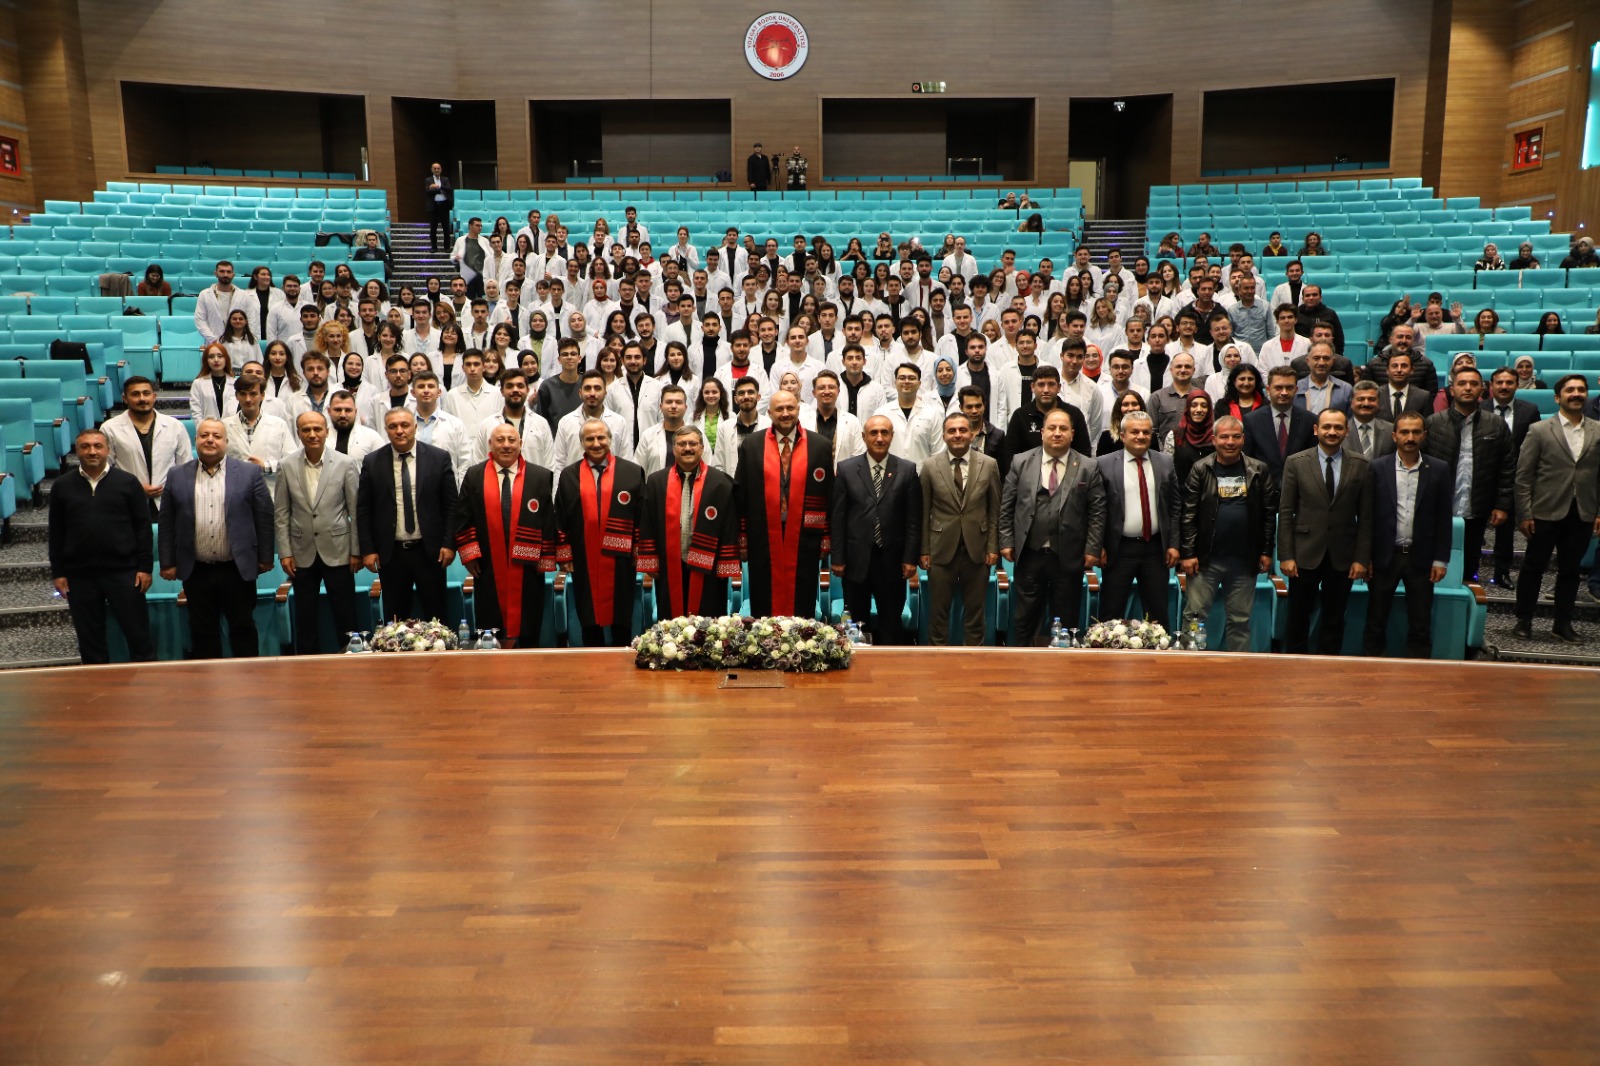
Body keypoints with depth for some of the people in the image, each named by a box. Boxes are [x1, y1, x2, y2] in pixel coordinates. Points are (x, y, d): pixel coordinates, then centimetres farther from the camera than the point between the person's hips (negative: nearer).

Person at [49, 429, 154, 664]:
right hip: (79, 575, 2)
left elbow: (143, 527, 1)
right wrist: (58, 572, 4)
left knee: (138, 635, 2)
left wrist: (145, 567, -4)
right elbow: (56, 533, 9)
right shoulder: (62, 486, 6)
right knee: (89, 640, 10)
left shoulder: (128, 482, 1)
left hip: (124, 572, -2)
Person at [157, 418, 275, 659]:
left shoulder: (249, 473, 0)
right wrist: (167, 563, 5)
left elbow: (265, 518, 1)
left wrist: (265, 557, 0)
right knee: (202, 632, 9)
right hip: (196, 572, 2)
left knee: (243, 628, 7)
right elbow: (166, 524, 8)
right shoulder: (177, 477, 6)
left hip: (238, 569, -2)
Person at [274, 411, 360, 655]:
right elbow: (281, 513, 4)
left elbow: (355, 511, -2)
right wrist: (284, 552, 0)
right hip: (302, 553, 2)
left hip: (338, 552, -2)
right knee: (305, 618, 11)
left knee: (345, 616, 3)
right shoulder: (287, 467, 1)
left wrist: (356, 551, -3)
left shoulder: (346, 464, -4)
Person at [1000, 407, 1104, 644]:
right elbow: (1006, 506, 6)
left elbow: (1097, 511, 1)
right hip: (1029, 554, 1)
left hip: (1069, 558, -1)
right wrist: (1006, 541, 1)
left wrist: (1092, 549, -5)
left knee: (1066, 621, 8)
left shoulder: (1088, 468, 1)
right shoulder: (1021, 462, 3)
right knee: (1024, 618, 9)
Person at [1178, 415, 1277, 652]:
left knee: (1240, 620, 10)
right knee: (1194, 617, 1)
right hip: (1205, 558, -2)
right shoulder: (1200, 470, -1)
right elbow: (1188, 515, -4)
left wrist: (1266, 551, 2)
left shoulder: (1259, 471, 4)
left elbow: (1269, 514, 6)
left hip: (1245, 560, 2)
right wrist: (1187, 553, -9)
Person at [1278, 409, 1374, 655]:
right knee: (1298, 618, 7)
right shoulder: (1295, 462, -1)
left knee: (1334, 620, 10)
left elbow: (1366, 517, 3)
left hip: (1342, 557, 1)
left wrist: (1362, 558, -3)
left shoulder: (1361, 466, 2)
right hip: (1305, 554, -1)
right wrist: (1286, 556, -7)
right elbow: (1285, 513, -2)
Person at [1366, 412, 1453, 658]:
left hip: (1421, 558, 1)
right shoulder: (1377, 468, -2)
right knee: (1376, 622, 7)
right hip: (1384, 556, 0)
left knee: (1421, 626, 6)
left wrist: (1441, 560, -1)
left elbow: (1443, 518, 3)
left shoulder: (1439, 470, 1)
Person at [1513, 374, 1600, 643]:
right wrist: (1524, 514, -9)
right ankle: (1524, 621, 16)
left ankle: (1563, 624, 21)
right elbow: (1523, 475, -4)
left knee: (1570, 570, 11)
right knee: (1533, 567, 5)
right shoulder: (1539, 431, -2)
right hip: (1546, 512, -3)